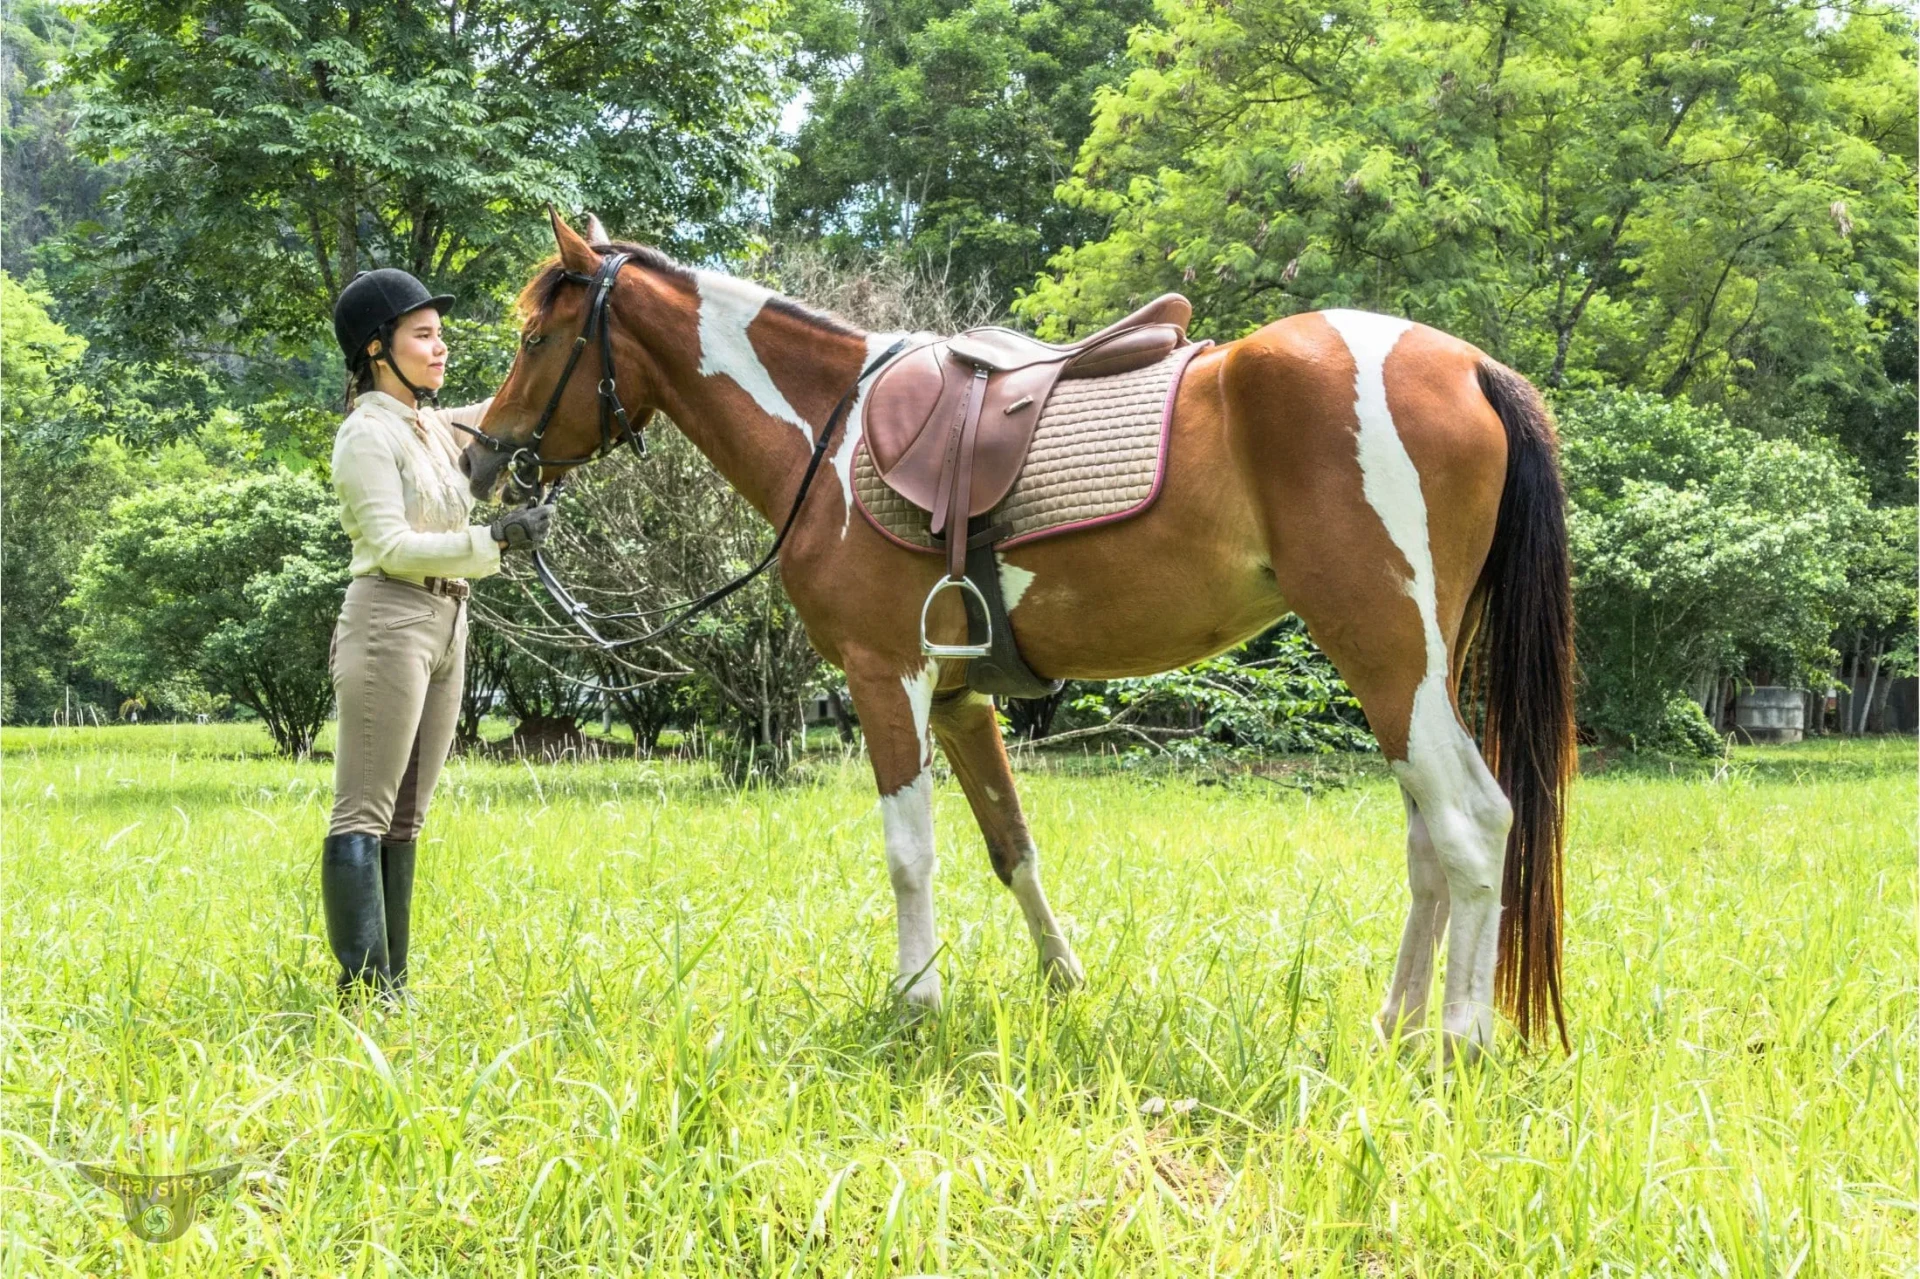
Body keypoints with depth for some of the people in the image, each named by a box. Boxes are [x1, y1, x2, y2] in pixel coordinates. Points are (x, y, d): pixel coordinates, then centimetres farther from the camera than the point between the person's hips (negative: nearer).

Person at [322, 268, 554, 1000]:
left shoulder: (434, 427, 17)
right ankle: (363, 991, -15)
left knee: (403, 821, 8)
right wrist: (495, 541, -23)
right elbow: (390, 546, -16)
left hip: (445, 629, 9)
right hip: (389, 622, -9)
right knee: (364, 817, -10)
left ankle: (388, 991, 10)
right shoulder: (369, 433, -7)